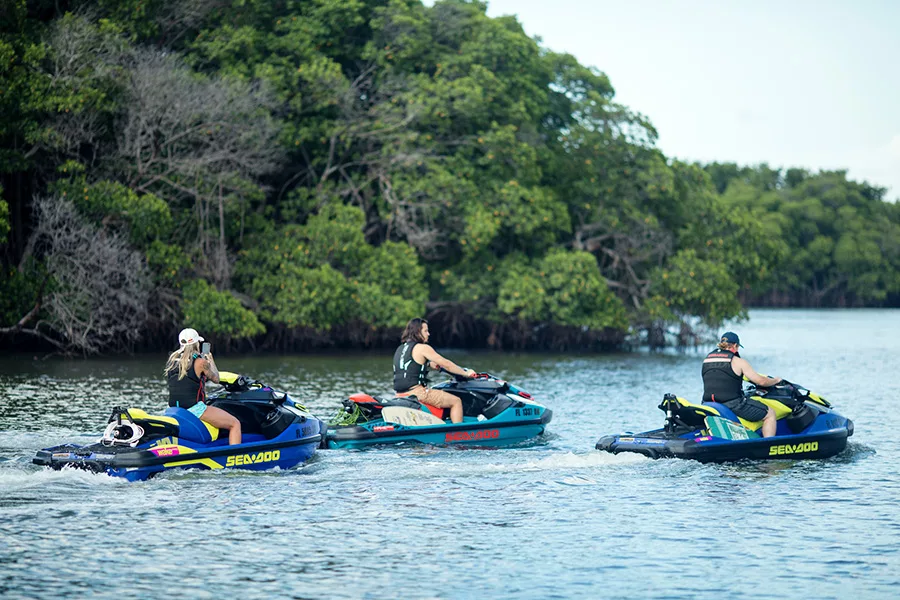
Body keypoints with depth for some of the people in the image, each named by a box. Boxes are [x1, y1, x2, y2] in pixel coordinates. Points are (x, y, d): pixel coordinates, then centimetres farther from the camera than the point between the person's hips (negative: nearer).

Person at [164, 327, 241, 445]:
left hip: (174, 409, 8)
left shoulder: (172, 359, 8)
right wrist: (211, 361, 21)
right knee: (235, 424, -3)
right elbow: (215, 379, 3)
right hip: (195, 408, -8)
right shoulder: (200, 362, -11)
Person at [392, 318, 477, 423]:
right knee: (456, 401, -2)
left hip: (400, 395, 9)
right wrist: (466, 373, 3)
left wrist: (428, 364, 34)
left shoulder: (400, 349, 15)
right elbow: (446, 364, -6)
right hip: (416, 393, -9)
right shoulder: (422, 348, -8)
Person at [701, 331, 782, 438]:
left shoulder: (707, 359, 11)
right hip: (732, 404, -6)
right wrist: (775, 380, 16)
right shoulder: (737, 361, -6)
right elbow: (761, 381, -4)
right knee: (770, 414, 7)